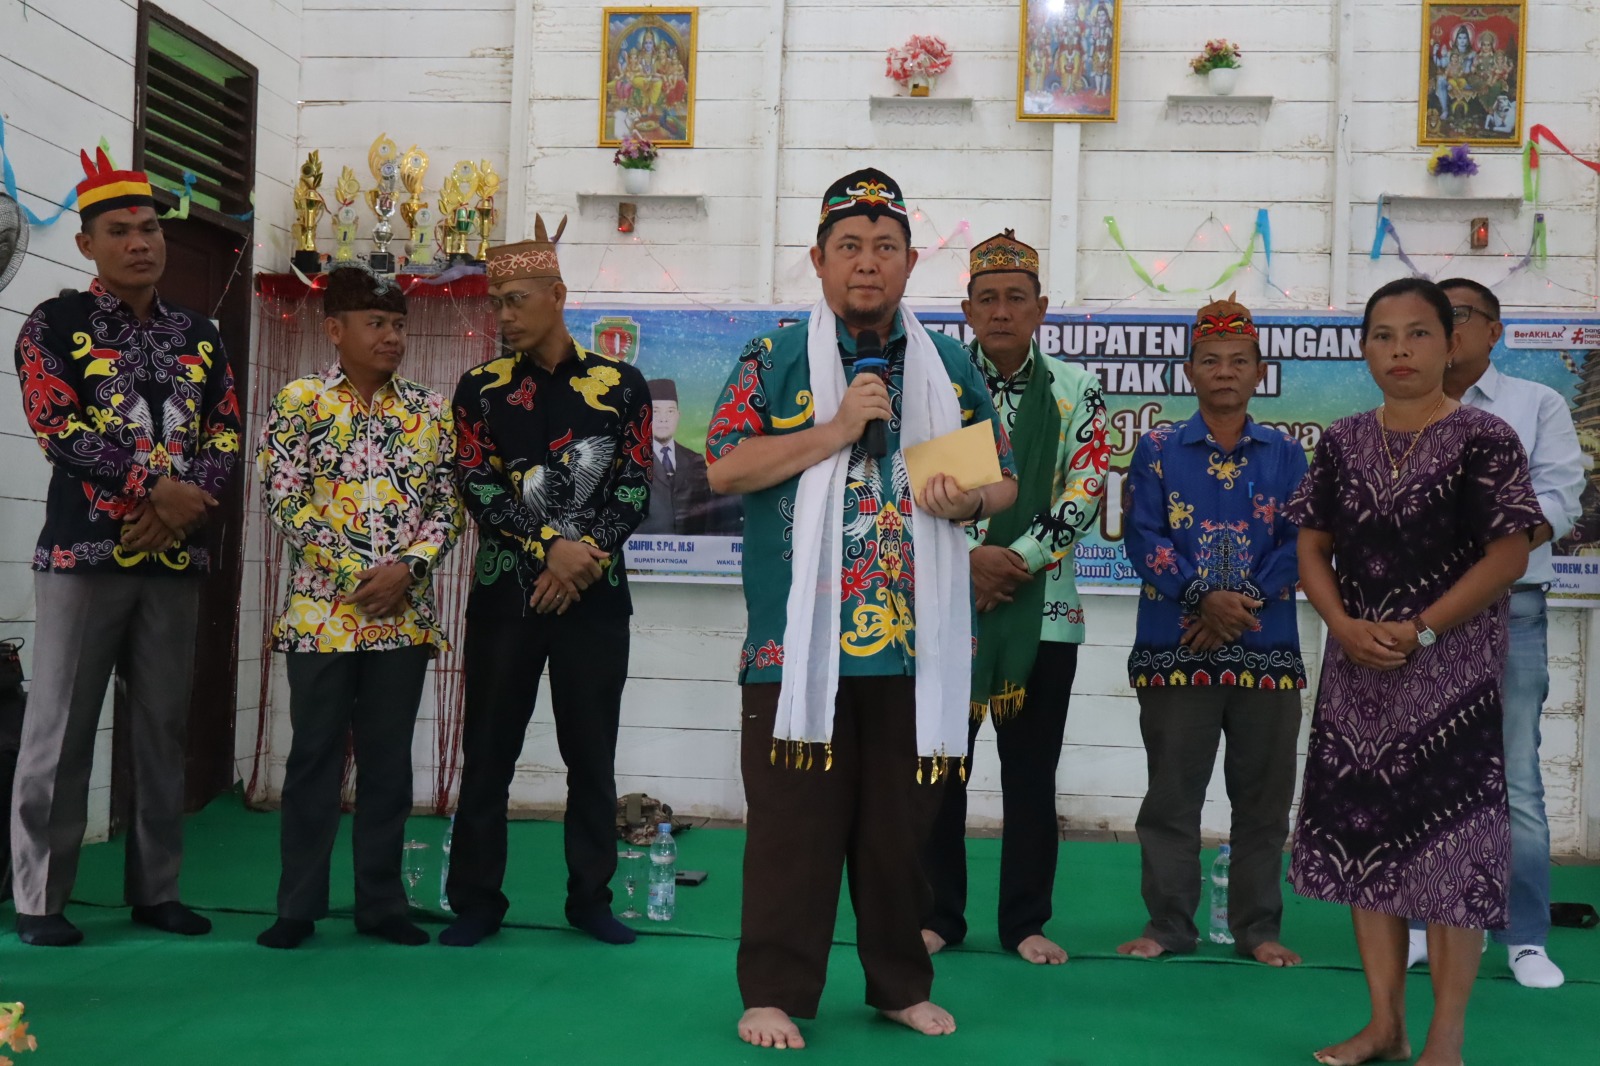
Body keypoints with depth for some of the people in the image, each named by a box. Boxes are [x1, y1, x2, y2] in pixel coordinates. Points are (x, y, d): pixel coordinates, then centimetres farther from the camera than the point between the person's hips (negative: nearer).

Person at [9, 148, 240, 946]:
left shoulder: (199, 335, 13)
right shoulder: (53, 325, 1)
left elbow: (226, 435, 7)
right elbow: (58, 429, -11)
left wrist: (182, 509, -10)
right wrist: (159, 484, -17)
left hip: (175, 557, 4)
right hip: (83, 551, -4)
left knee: (165, 730, 8)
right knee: (61, 729, -1)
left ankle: (155, 890, 17)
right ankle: (39, 900, 9)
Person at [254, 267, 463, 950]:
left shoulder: (428, 410, 8)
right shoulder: (299, 402, 1)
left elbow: (448, 504, 6)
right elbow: (284, 499, -6)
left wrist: (407, 566, -11)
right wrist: (355, 576, -12)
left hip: (405, 614, 2)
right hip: (322, 611, -2)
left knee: (389, 760, 8)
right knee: (315, 756, 4)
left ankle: (381, 902, 17)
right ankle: (298, 906, 14)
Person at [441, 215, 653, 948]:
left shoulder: (621, 386, 3)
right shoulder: (480, 389, 4)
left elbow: (634, 490, -1)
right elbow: (478, 487, -5)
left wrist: (583, 557, -14)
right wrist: (552, 547, -16)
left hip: (596, 596, 0)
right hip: (504, 594, 1)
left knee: (591, 755, 6)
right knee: (488, 754, 4)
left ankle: (590, 898, 19)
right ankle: (477, 902, 15)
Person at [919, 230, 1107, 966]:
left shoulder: (1076, 391, 6)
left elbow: (1083, 495, -3)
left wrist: (1016, 559, -13)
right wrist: (967, 559, -15)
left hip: (1042, 607, 0)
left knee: (1031, 773, 6)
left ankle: (1025, 922, 18)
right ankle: (938, 915, 17)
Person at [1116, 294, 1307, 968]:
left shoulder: (1286, 456, 9)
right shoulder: (1158, 450, 5)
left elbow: (1298, 542, 0)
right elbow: (1143, 537, -5)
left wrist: (1247, 602, -15)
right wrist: (1205, 599, -17)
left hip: (1268, 650, 2)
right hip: (1175, 650, -1)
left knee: (1263, 797, 7)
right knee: (1172, 793, 4)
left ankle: (1259, 928, 18)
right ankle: (1168, 924, 14)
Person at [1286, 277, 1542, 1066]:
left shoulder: (1483, 440, -5)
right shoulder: (1343, 443, 9)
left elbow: (1508, 556, -9)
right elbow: (1312, 548, 9)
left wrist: (1421, 629, -16)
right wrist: (1345, 626, -8)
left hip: (1452, 671, -5)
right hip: (1357, 673, 5)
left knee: (1447, 842, -3)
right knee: (1364, 836, 8)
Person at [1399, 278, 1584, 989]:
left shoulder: (1537, 405, 8)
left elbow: (1559, 498, -3)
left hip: (1508, 610, -2)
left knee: (1515, 779, -3)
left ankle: (1526, 938, 5)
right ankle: (1420, 923, 17)